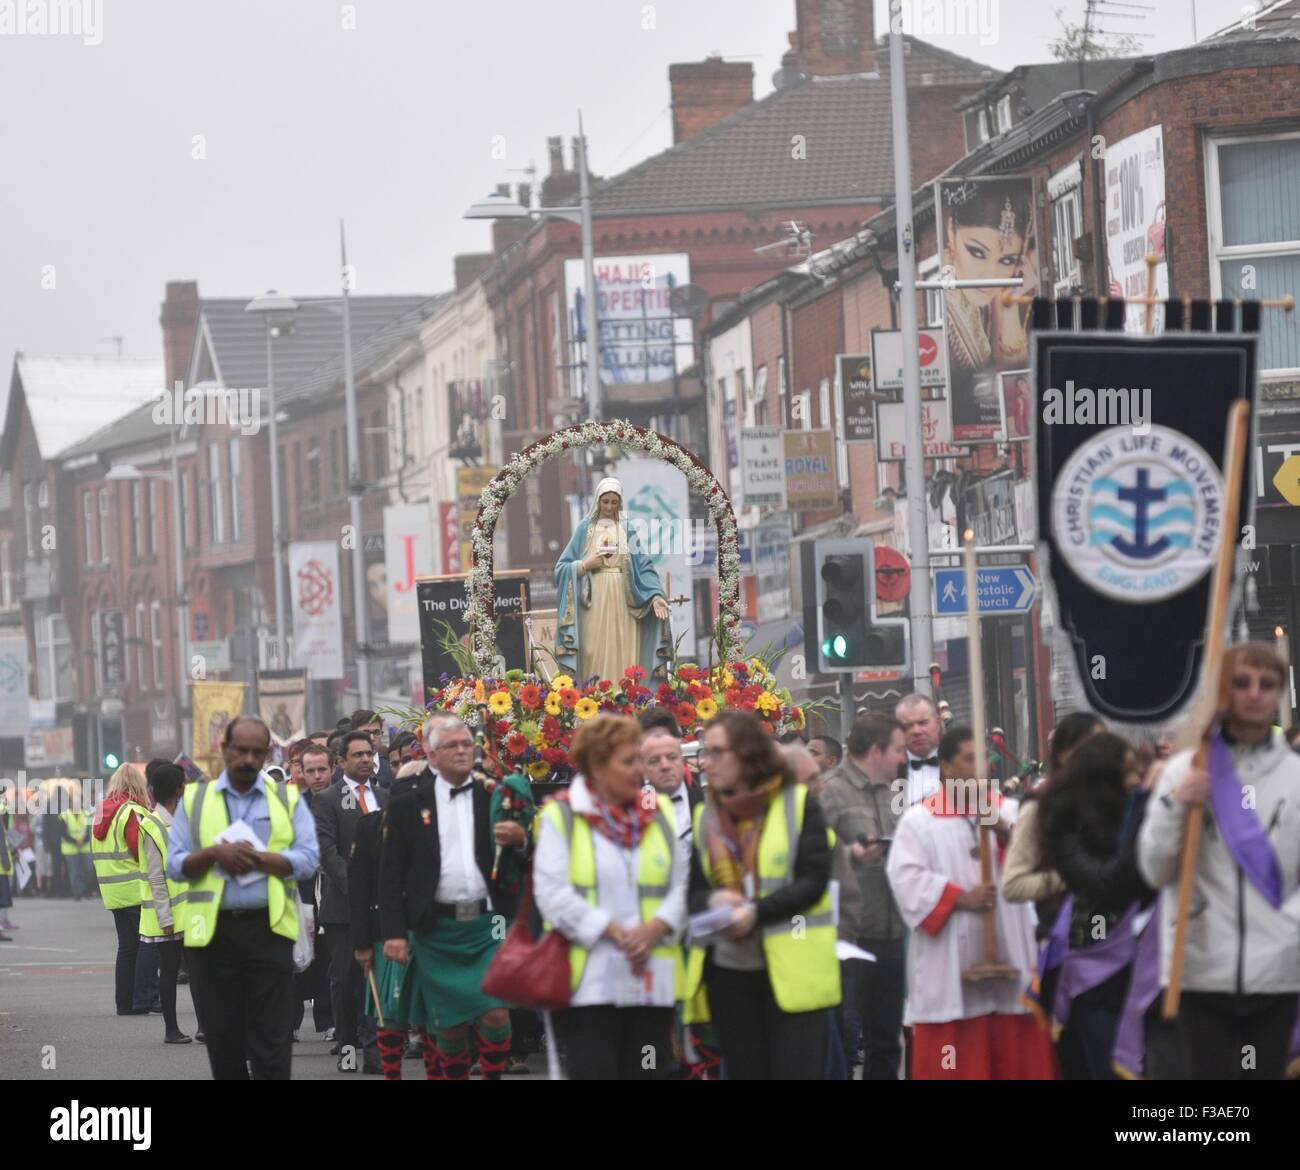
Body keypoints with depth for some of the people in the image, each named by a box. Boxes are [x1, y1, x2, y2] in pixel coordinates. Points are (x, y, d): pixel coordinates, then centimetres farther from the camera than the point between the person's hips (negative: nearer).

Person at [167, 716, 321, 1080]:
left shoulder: (287, 799, 10)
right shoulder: (194, 800, 11)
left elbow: (308, 859, -1)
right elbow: (176, 865, 5)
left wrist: (257, 858, -13)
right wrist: (215, 853, -12)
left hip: (269, 929, -1)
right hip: (213, 932, 1)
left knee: (272, 1043, -5)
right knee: (222, 1037, 5)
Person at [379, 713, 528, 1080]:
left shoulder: (494, 799, 7)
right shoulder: (408, 806, 5)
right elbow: (391, 876, 3)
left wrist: (520, 840, -17)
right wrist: (394, 931, -5)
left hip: (487, 925, 0)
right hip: (437, 930, 0)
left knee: (496, 1014, -12)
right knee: (451, 1026, 4)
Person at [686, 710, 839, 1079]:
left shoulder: (799, 804, -3)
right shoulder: (705, 816, 11)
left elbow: (814, 881, -9)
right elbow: (693, 889, 10)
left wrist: (756, 912, -22)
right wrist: (713, 902, -15)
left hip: (792, 968, -4)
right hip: (729, 969, 4)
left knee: (796, 1071, -6)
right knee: (744, 1074, 6)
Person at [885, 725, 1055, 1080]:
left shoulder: (1007, 812, 13)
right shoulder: (919, 820, 0)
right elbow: (906, 878, -10)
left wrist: (1002, 829, -15)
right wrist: (960, 898, -17)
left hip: (1008, 957, 4)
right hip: (950, 967, -4)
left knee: (1014, 1056, 6)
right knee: (956, 1062, -2)